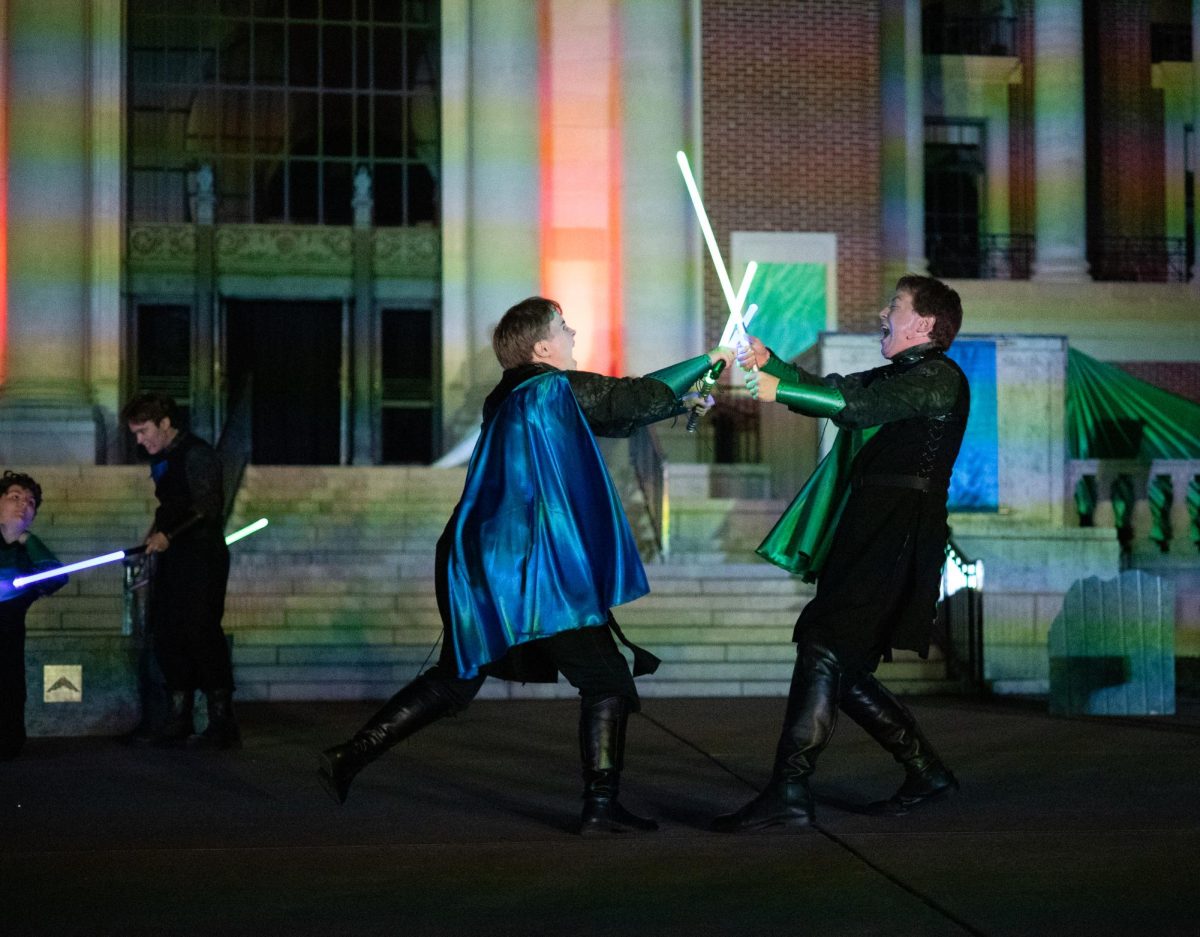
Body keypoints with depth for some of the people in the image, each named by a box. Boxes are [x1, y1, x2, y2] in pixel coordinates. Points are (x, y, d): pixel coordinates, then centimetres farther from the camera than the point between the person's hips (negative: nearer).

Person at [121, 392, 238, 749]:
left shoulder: (197, 455, -12)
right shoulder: (162, 460, 17)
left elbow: (207, 510, -18)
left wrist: (168, 535, -23)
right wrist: (154, 533, 12)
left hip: (201, 557, -9)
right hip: (171, 560, 9)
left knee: (201, 633, -10)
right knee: (167, 636, 6)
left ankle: (222, 723, -6)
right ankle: (178, 721, 13)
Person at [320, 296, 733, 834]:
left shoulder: (513, 398, 16)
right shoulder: (555, 388, -8)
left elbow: (613, 413, 24)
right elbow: (635, 397, 0)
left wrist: (683, 402, 24)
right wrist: (708, 361, 14)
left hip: (476, 565, 9)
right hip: (529, 571, -9)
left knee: (455, 679, 21)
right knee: (607, 681, 1)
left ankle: (349, 759, 19)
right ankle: (600, 806, -1)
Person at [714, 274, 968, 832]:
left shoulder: (939, 378, -4)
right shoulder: (895, 378, 26)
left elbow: (860, 406, -19)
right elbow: (832, 391, 19)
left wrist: (780, 389, -24)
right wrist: (769, 364, 4)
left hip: (898, 536, -10)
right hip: (867, 535, 10)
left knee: (822, 647, -19)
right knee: (842, 670, 10)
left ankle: (789, 792, -24)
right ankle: (926, 772, 20)